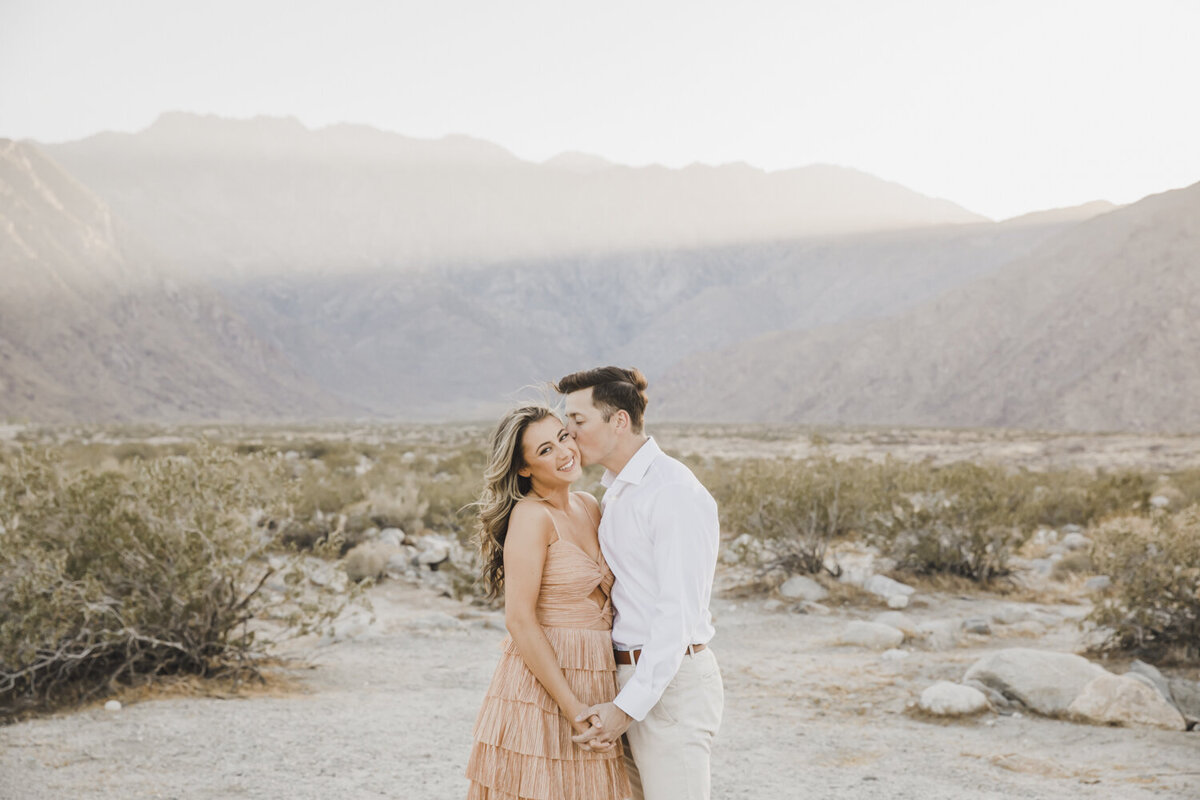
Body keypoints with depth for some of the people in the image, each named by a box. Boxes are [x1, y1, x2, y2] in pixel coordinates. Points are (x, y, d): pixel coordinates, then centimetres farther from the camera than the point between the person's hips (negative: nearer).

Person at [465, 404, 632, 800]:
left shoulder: (589, 507, 9)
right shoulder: (531, 516, -14)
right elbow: (519, 620, -18)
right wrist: (573, 708, -19)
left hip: (594, 680, 7)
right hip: (540, 685, -7)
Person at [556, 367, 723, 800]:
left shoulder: (674, 492, -16)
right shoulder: (617, 491, 14)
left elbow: (678, 613, -19)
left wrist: (627, 707, -20)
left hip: (671, 681, -9)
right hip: (630, 677, 9)